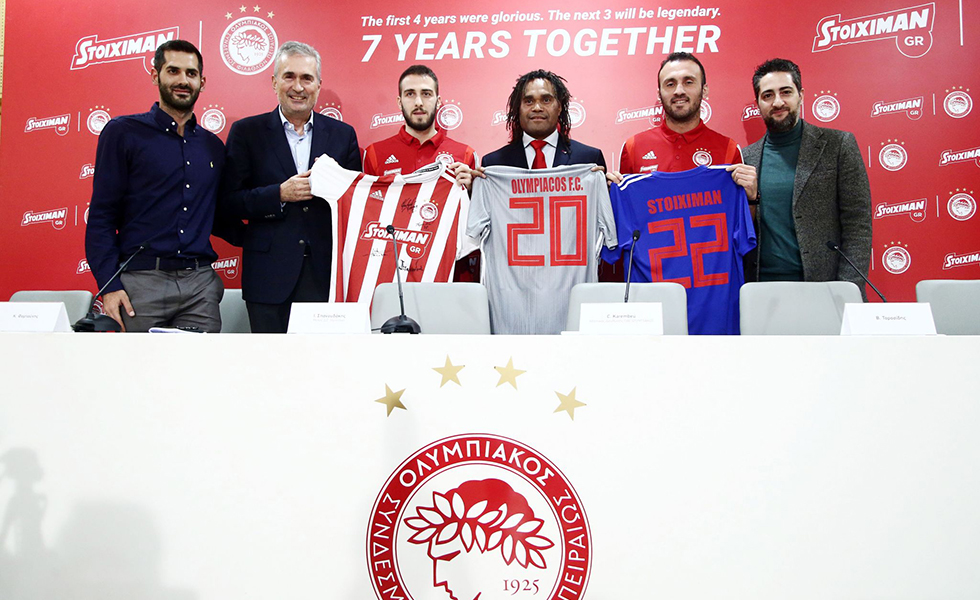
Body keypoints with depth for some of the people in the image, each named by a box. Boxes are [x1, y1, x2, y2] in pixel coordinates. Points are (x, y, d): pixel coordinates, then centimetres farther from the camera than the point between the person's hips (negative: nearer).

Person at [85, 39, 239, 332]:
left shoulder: (213, 146, 15)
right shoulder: (123, 132, 3)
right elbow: (101, 216, -2)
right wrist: (109, 284, -11)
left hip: (200, 283, 4)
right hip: (141, 281, -3)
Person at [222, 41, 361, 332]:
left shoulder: (342, 134, 11)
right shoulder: (247, 132, 6)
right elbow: (229, 201, 1)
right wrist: (280, 194, -13)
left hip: (326, 275, 1)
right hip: (270, 276, -1)